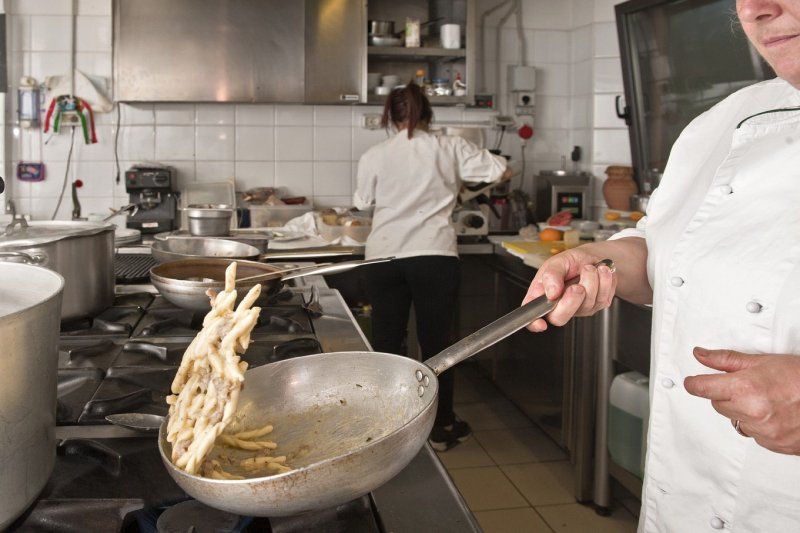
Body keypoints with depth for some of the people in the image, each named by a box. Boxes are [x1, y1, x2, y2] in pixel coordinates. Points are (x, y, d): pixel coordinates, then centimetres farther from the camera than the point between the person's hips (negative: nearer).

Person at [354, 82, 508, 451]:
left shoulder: (374, 157, 1)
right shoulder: (448, 149, -1)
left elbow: (362, 202, 15)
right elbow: (497, 170, 7)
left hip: (384, 258, 1)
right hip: (434, 255, -1)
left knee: (386, 341, 12)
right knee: (436, 341, 8)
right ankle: (442, 427, 18)